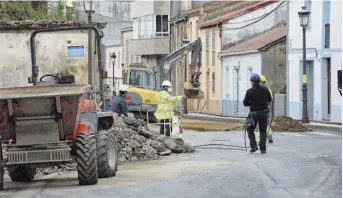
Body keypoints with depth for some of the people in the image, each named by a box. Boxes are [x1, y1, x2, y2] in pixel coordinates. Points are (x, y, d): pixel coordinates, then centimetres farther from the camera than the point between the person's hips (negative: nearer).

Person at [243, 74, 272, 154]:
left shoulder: (249, 91, -11)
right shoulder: (265, 89, -2)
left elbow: (245, 103, -6)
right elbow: (269, 100, 10)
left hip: (254, 113, -2)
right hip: (264, 113, 2)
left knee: (250, 129, 16)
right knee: (263, 131, 11)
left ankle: (253, 145, 3)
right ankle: (263, 149, 7)